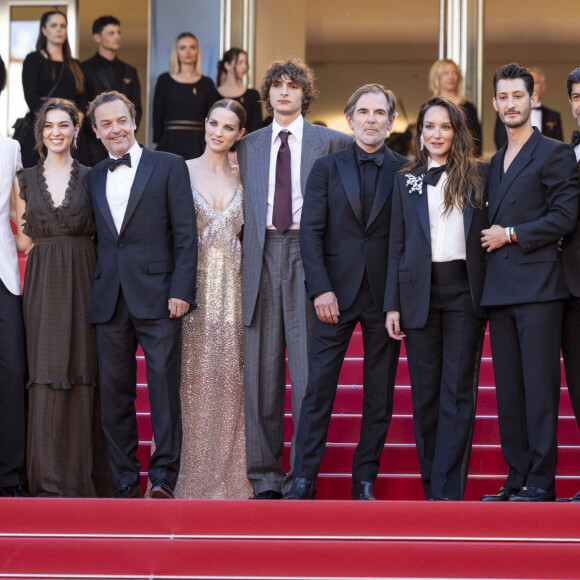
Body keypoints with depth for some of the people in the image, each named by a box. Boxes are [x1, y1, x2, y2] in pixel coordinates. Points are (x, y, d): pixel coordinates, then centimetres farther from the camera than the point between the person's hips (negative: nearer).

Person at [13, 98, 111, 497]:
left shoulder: (90, 178, 7)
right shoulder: (27, 179, 10)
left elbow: (103, 234, 5)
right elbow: (23, 241, 10)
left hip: (82, 280, -1)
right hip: (43, 284, 1)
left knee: (82, 371, -2)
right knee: (47, 373, -3)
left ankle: (82, 474, 4)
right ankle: (50, 476, 2)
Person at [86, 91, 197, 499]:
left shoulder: (169, 167, 3)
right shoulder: (94, 178, 16)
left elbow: (186, 234, -2)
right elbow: (97, 238, 16)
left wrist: (180, 291, -10)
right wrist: (96, 287, 6)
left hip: (157, 297, -4)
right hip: (110, 302, 4)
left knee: (164, 386, -6)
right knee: (114, 392, 4)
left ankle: (165, 475, -1)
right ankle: (125, 480, 11)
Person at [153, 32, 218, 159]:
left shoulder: (206, 83, 11)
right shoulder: (165, 80, 8)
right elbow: (157, 116, 7)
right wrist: (158, 143, -2)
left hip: (197, 144, 1)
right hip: (171, 143, -1)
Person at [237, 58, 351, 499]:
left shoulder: (332, 143, 7)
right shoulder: (249, 146, 17)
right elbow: (244, 207, 18)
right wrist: (246, 255, 7)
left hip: (308, 252, -3)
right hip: (262, 254, 3)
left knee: (307, 367, -5)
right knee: (261, 367, 1)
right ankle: (265, 475, 6)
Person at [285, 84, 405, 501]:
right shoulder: (327, 169, 7)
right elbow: (311, 232, 2)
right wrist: (321, 289, -9)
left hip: (385, 295, 1)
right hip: (337, 294, 0)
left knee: (380, 394, 4)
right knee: (318, 387, -4)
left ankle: (365, 481, 12)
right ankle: (304, 481, 0)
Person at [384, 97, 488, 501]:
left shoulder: (478, 177, 8)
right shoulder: (406, 182, 12)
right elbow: (397, 245, 10)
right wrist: (392, 305, 4)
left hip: (464, 290, -2)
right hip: (419, 293, 2)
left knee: (458, 391, -6)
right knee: (425, 392, 3)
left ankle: (449, 490, -8)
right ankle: (431, 487, 10)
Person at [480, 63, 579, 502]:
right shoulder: (497, 162, 22)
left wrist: (511, 234, -8)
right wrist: (491, 237, 10)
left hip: (537, 285, -7)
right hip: (500, 288, 7)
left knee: (539, 387, -8)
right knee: (508, 389, 6)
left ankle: (541, 483, -6)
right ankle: (517, 479, 10)